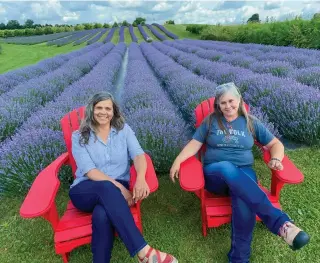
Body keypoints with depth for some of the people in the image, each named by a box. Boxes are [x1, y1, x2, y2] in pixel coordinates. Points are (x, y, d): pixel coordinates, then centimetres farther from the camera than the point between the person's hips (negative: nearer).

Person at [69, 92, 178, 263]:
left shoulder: (123, 130, 9)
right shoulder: (79, 137, 3)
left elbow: (138, 154, -7)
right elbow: (89, 170, -9)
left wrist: (140, 178, -30)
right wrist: (118, 186, -22)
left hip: (116, 189, 1)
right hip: (85, 192, 0)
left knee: (102, 215, -35)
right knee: (107, 188, -37)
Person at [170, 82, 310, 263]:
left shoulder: (251, 122, 12)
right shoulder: (210, 121, 10)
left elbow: (276, 143, 15)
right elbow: (194, 144, 4)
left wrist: (276, 159, -8)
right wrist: (178, 160, -14)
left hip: (244, 173, 1)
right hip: (215, 174, -1)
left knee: (244, 201, -35)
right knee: (227, 168, -39)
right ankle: (281, 223, -43)